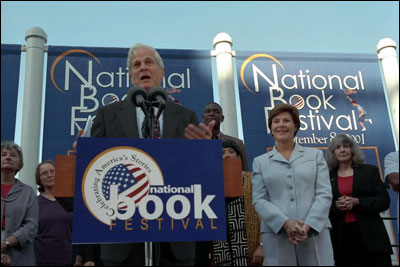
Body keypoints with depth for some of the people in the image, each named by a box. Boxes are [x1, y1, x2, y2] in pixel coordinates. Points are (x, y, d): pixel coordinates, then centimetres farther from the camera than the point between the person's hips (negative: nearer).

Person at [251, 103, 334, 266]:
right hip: (276, 234, 0)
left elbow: (324, 194, 4)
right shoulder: (260, 162, 12)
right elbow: (258, 200, 2)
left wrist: (308, 225, -11)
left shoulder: (315, 155, 14)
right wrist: (286, 223, -14)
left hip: (315, 231, 0)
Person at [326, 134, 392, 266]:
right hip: (341, 237, 1)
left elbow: (384, 201, 0)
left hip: (370, 235, 0)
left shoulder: (369, 171, 7)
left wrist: (357, 202, -14)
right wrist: (336, 205, -15)